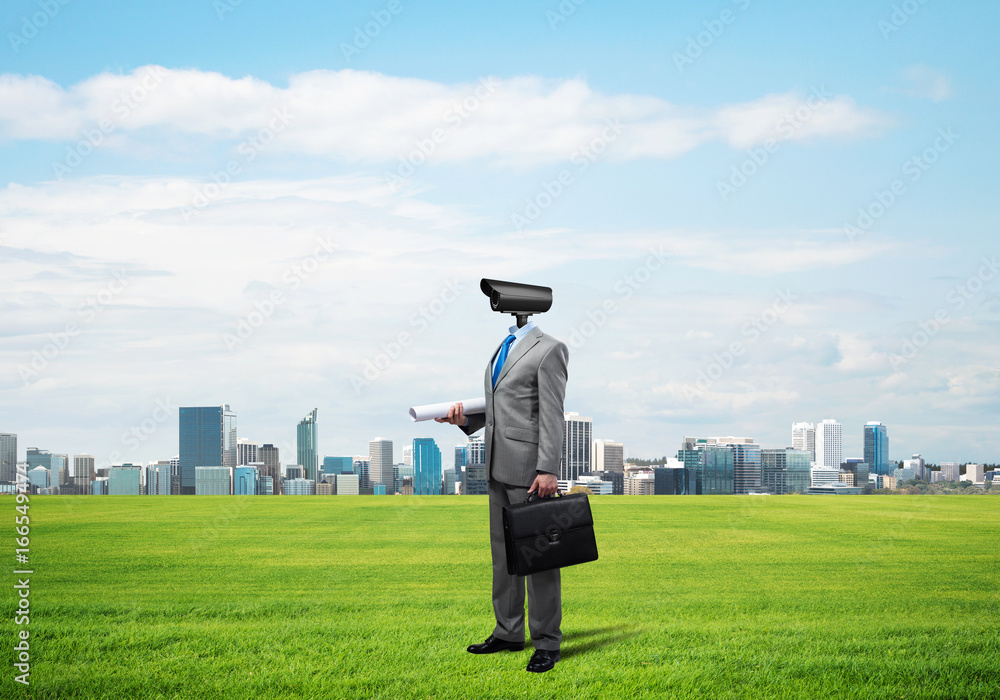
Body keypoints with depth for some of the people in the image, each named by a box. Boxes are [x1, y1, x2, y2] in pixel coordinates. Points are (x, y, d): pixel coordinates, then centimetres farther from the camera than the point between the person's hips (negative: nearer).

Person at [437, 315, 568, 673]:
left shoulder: (548, 349, -8)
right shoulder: (502, 349, 18)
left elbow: (552, 414, -14)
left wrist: (548, 469, -19)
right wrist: (465, 417, 5)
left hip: (529, 469, -9)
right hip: (499, 468, 9)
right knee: (502, 551, 13)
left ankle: (546, 643, 2)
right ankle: (508, 632, 23)